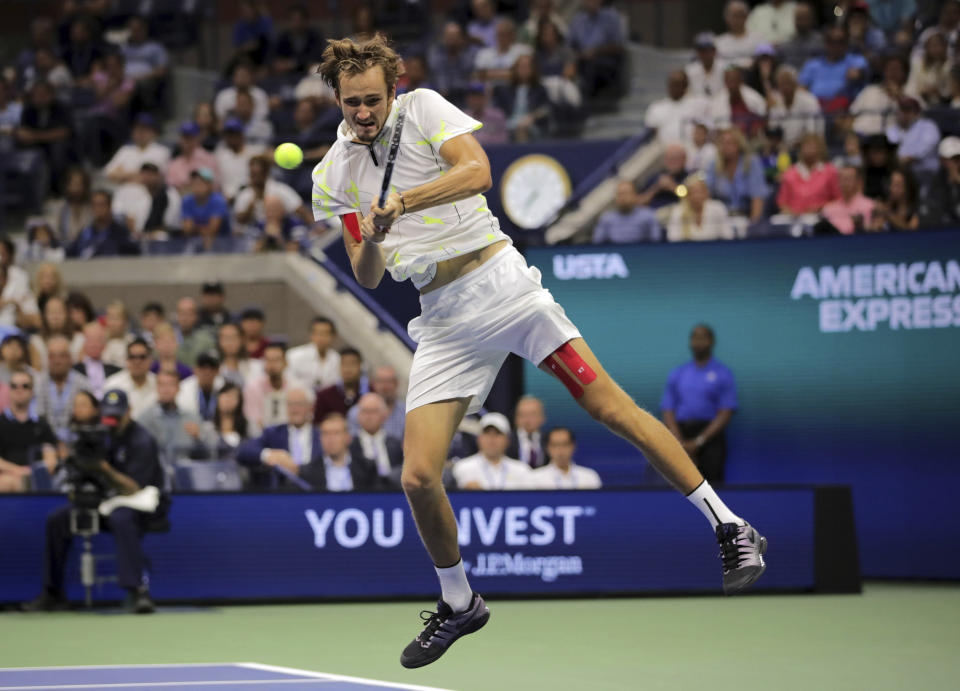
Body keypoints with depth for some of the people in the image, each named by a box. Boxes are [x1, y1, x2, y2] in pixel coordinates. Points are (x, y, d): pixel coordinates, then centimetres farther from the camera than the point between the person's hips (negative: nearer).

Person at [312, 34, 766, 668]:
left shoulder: (423, 107, -2)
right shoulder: (333, 175, 7)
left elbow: (477, 171, -18)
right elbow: (366, 277, 6)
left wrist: (400, 203, -26)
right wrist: (371, 242, -16)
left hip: (498, 279, -3)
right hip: (443, 322, 3)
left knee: (609, 404, -11)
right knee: (418, 478, -7)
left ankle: (731, 528, -2)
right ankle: (459, 605, 18)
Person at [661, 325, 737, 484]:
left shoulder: (723, 374, 5)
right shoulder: (676, 375, 15)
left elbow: (725, 414, -3)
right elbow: (668, 412, 9)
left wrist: (698, 442, -12)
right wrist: (681, 443, -7)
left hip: (710, 436, -3)